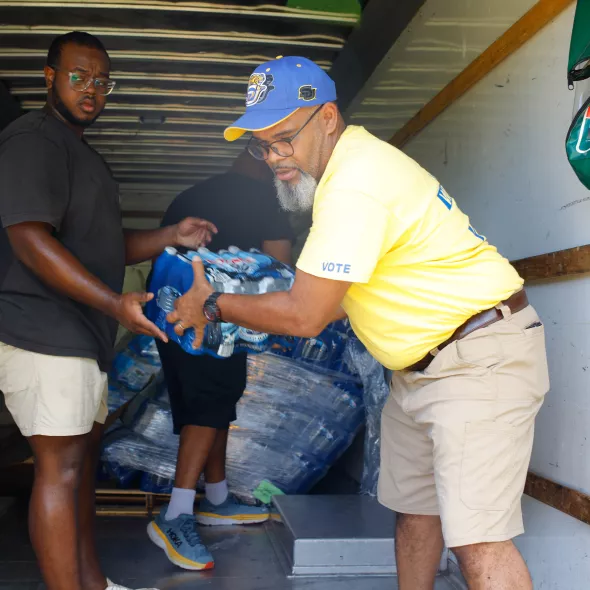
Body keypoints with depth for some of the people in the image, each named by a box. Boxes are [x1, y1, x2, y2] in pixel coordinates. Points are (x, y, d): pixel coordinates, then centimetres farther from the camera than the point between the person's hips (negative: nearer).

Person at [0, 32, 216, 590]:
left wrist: (172, 237, 9)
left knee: (83, 456, 14)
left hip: (81, 335, 10)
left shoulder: (80, 152, 21)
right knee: (60, 465, -8)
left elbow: (104, 246, 24)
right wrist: (115, 303, -29)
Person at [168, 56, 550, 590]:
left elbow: (305, 316, -21)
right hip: (421, 362, 11)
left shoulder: (355, 185, -24)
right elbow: (335, 297, 16)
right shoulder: (353, 164, 10)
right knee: (414, 507, 18)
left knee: (477, 540, -12)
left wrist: (214, 306, -8)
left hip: (481, 358, -11)